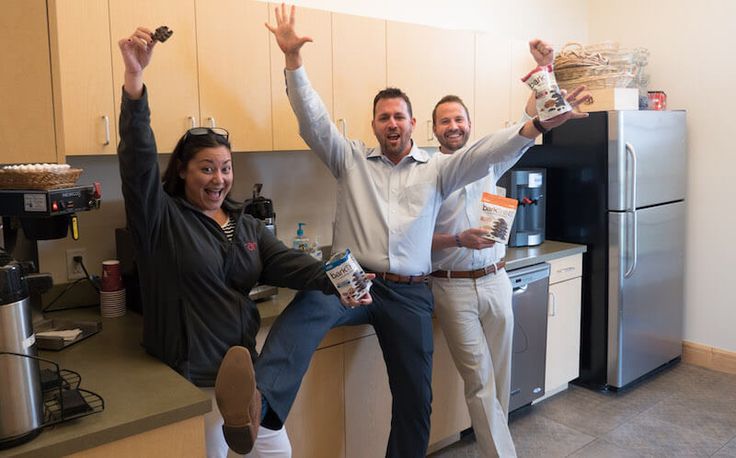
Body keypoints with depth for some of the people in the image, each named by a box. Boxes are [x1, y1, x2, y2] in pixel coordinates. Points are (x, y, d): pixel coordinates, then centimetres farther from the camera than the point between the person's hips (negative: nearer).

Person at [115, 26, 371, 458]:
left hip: (244, 369, 6)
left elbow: (289, 262, -5)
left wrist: (336, 282, -24)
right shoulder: (161, 217, -9)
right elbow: (139, 158, -24)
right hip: (190, 378, -5)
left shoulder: (246, 225, 8)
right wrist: (134, 77, -35)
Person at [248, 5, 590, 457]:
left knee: (415, 397, 6)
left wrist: (534, 126, -22)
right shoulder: (351, 159, 9)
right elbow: (313, 117, 0)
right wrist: (294, 57, -12)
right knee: (307, 304, -36)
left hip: (409, 293, 2)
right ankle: (262, 409, -49)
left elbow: (486, 152, -6)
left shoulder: (437, 169, 9)